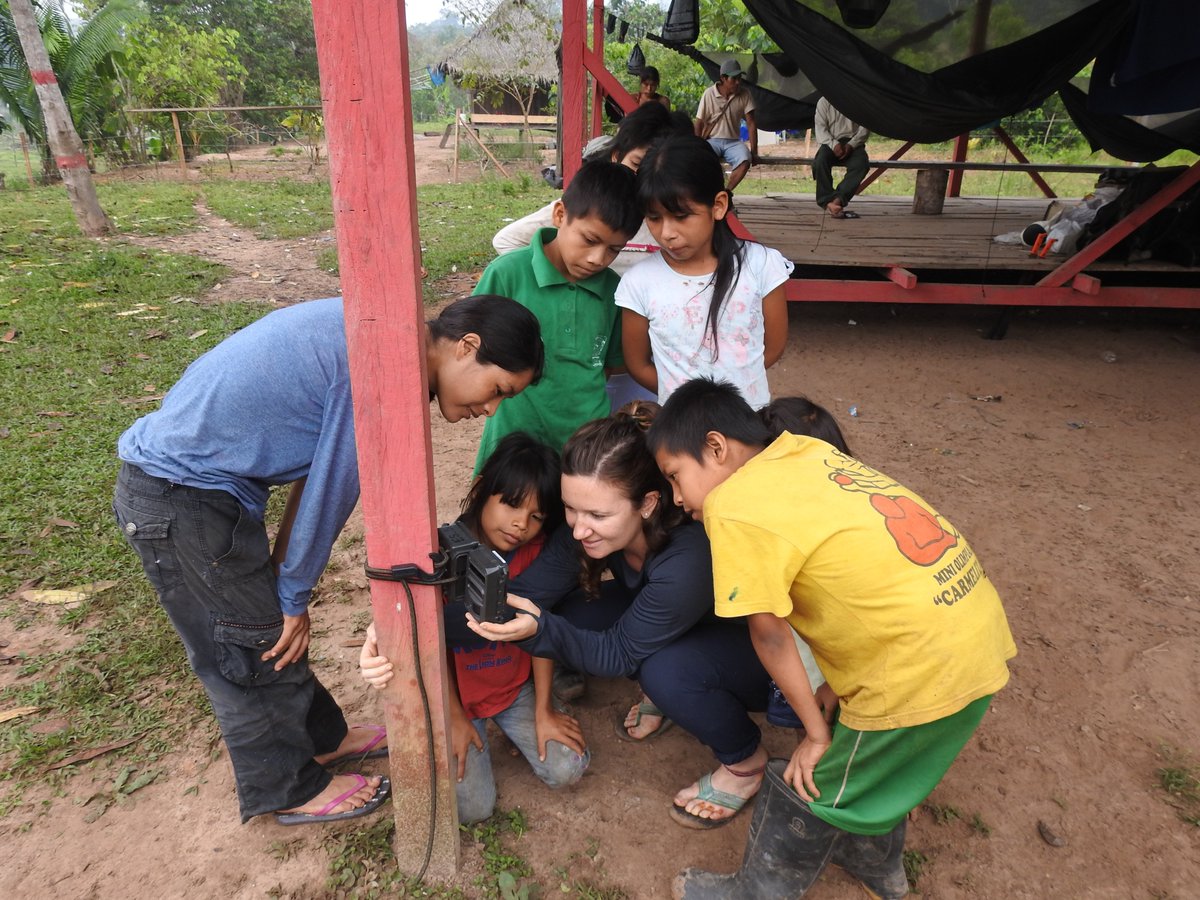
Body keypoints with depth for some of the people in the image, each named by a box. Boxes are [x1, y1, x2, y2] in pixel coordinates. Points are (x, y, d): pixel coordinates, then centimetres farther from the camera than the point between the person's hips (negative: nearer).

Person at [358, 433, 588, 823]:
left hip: (517, 686, 3)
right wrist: (455, 717, -9)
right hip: (457, 694, -3)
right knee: (472, 807, -11)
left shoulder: (536, 551, -13)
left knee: (568, 769, -8)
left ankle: (513, 726, 20)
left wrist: (543, 710, -6)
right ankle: (474, 729, 17)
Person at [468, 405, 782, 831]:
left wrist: (539, 628, -44)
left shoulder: (689, 560, -40)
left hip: (762, 654, -6)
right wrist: (487, 611, -42)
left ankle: (746, 761, -4)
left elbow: (620, 652, -29)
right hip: (668, 631, 6)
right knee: (575, 613, -16)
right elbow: (528, 589, -22)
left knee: (665, 670, -35)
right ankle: (667, 694, 10)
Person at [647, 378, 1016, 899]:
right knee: (869, 760, 30)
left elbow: (769, 632, -9)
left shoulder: (732, 505, -14)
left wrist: (816, 732, 3)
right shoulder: (806, 451, 6)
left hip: (924, 667, -8)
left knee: (814, 786, 14)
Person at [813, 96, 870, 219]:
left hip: (852, 143, 1)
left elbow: (865, 128, 3)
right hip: (831, 143, 0)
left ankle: (838, 200, -41)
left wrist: (851, 145, -16)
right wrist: (834, 144, -20)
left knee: (861, 163, -32)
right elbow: (820, 128, -2)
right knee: (821, 161, -35)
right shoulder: (824, 102, 8)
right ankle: (828, 201, -35)